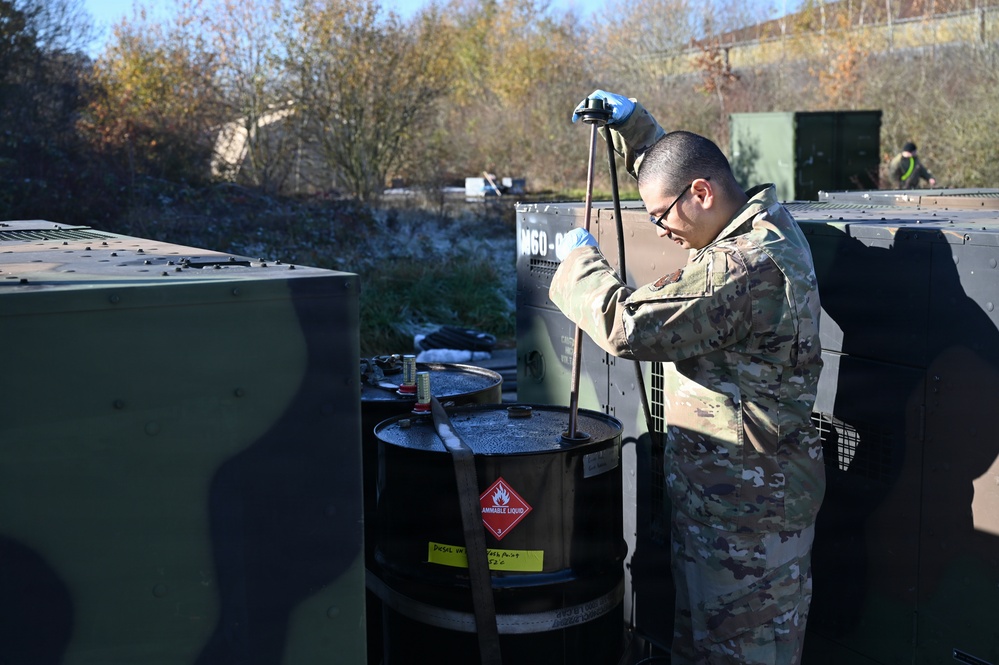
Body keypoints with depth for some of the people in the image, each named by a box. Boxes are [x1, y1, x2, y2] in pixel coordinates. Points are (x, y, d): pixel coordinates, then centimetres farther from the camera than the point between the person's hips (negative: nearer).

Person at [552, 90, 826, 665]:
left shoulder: (743, 268, -27)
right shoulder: (766, 218, 6)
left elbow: (629, 325, -29)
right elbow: (677, 165, 25)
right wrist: (631, 123, 13)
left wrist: (579, 259, -12)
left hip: (744, 504, -10)